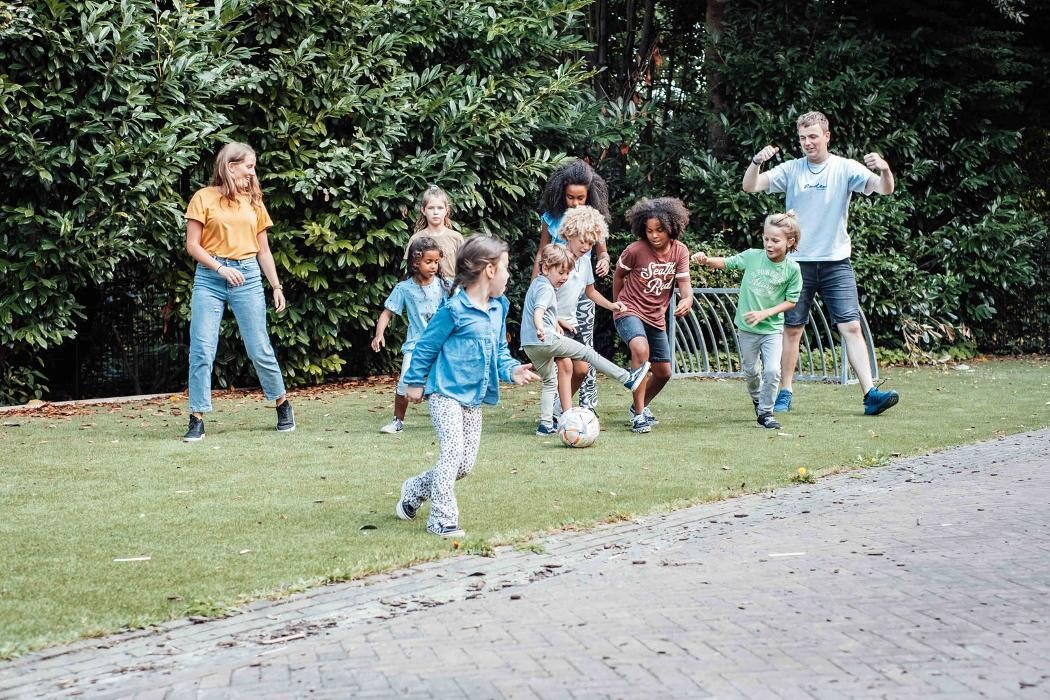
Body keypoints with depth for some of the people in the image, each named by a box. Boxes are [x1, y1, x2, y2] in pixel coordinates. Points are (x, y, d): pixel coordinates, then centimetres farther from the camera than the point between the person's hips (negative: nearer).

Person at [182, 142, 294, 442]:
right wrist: (221, 268, -14)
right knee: (201, 349, -6)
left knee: (260, 348, 3)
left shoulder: (253, 201, 13)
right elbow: (192, 245, -2)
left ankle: (283, 405, 21)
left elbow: (263, 250, 16)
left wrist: (276, 286, 10)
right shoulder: (204, 198, 2)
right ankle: (197, 420, -2)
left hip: (248, 277, 2)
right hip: (209, 277, -2)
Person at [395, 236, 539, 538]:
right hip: (446, 392, -8)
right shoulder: (455, 310, -16)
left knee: (466, 462, 10)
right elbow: (426, 346, -7)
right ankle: (442, 519, -13)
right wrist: (415, 382, -2)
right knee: (453, 449, -20)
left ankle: (415, 489, 31)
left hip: (474, 397, 8)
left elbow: (499, 351, 15)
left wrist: (511, 370, -5)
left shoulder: (499, 308, 7)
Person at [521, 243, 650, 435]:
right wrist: (540, 328, -50)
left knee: (549, 382, 17)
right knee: (588, 353, 1)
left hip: (529, 345, 9)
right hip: (547, 340, -9)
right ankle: (628, 379, 6)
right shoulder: (546, 288, -11)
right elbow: (538, 311, -29)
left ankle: (545, 424, 10)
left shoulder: (537, 283, 19)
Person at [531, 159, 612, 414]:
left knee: (584, 345, -3)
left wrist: (604, 260, -15)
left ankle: (588, 404, 1)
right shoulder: (551, 217, 0)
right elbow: (541, 254, 8)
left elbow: (601, 251, 10)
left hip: (582, 290, 0)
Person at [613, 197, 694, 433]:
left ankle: (640, 406, 40)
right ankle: (639, 415, -28)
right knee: (641, 349, -34)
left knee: (663, 372, 11)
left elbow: (684, 282, -9)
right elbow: (619, 274, 0)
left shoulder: (679, 251, -5)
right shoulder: (635, 251, -17)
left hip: (656, 317, 6)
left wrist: (687, 299, -32)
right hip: (629, 311, -6)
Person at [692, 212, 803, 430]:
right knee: (750, 371, 15)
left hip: (773, 328, -2)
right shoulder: (752, 256, -8)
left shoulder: (792, 269, -11)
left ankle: (765, 412, 3)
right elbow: (726, 263, 1)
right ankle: (757, 400, 44)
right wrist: (706, 260, -18)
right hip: (747, 327, 2)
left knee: (772, 371, -14)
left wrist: (764, 313, -15)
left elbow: (791, 301, -5)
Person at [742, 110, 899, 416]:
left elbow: (884, 189, -11)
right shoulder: (791, 170, 2)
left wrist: (884, 170, -34)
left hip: (836, 263, -1)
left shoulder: (845, 169, -1)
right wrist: (756, 162, -25)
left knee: (851, 327, -8)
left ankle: (870, 394, -12)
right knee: (792, 329, 7)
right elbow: (750, 186, -5)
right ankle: (785, 393, 18)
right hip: (798, 262, 1)